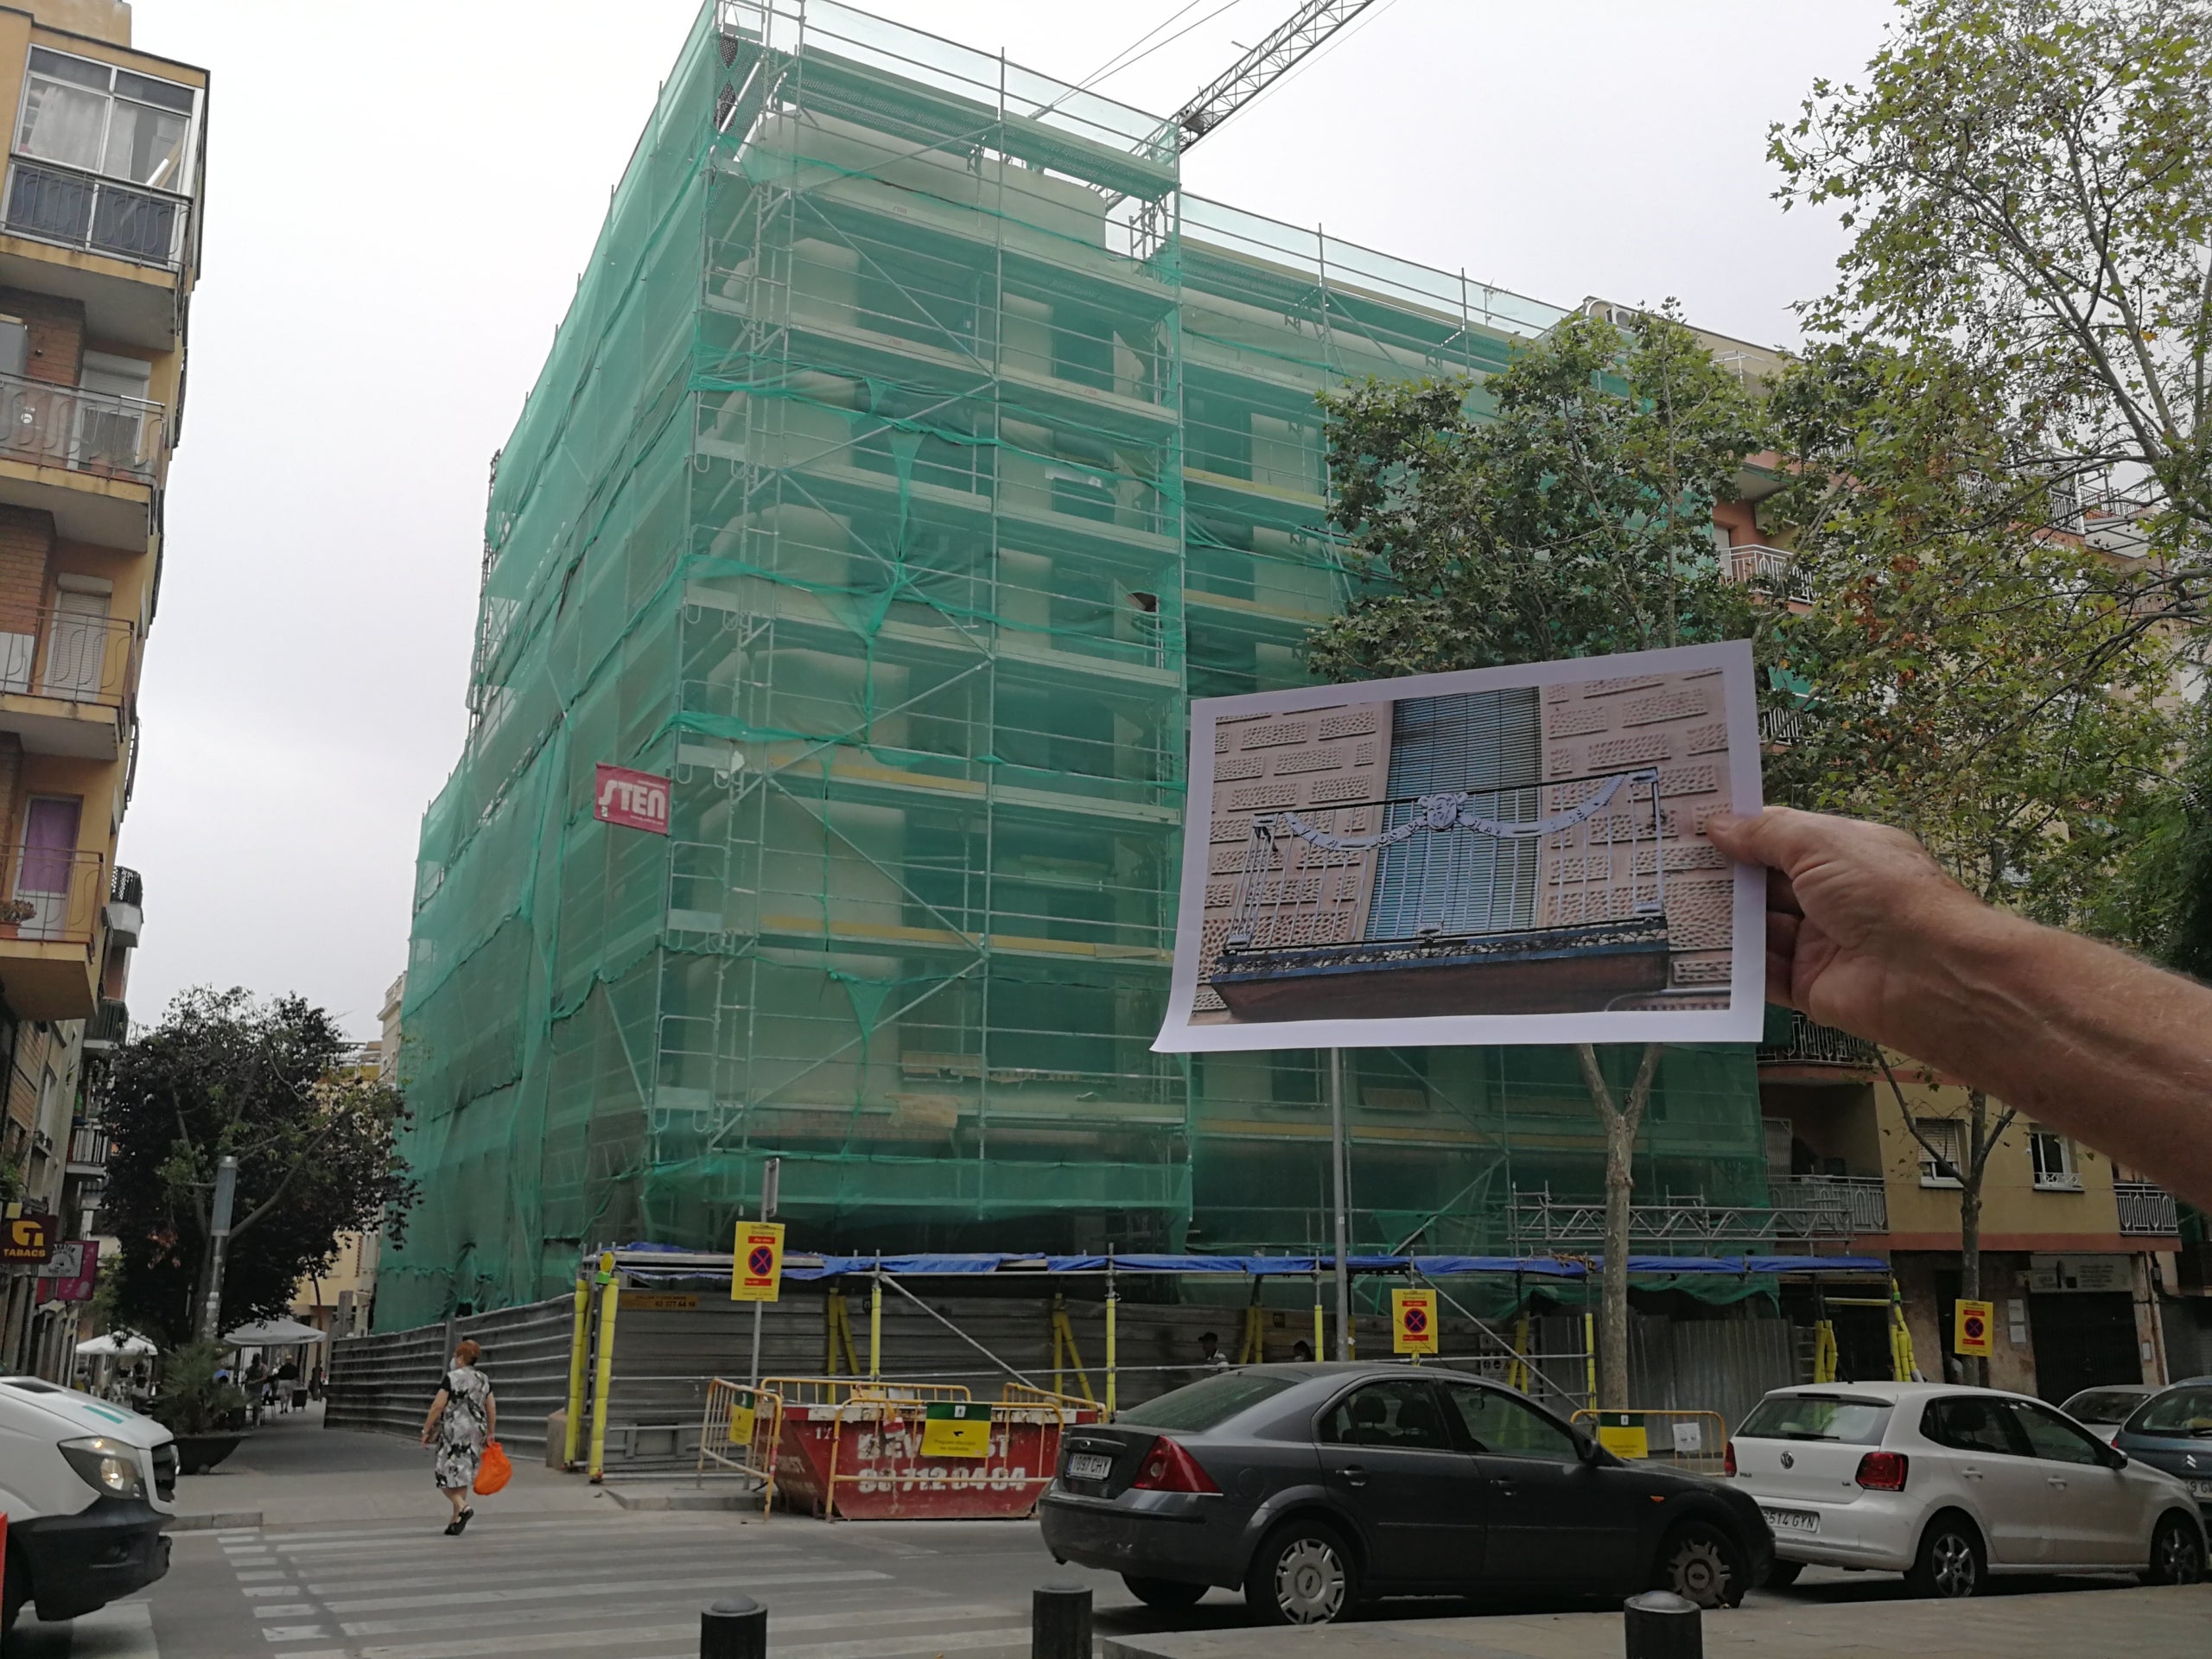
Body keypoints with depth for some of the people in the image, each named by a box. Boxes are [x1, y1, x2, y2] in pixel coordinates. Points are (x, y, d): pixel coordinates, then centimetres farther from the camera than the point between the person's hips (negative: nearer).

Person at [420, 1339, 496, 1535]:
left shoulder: (452, 1377, -9)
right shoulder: (484, 1380, 9)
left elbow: (438, 1406, -11)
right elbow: (492, 1409, 10)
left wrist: (427, 1430, -2)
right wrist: (490, 1434, 19)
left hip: (454, 1431, -6)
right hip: (475, 1431, 6)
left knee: (445, 1473, 1)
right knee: (462, 1474, 12)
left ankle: (462, 1507, -18)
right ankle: (457, 1520, 13)